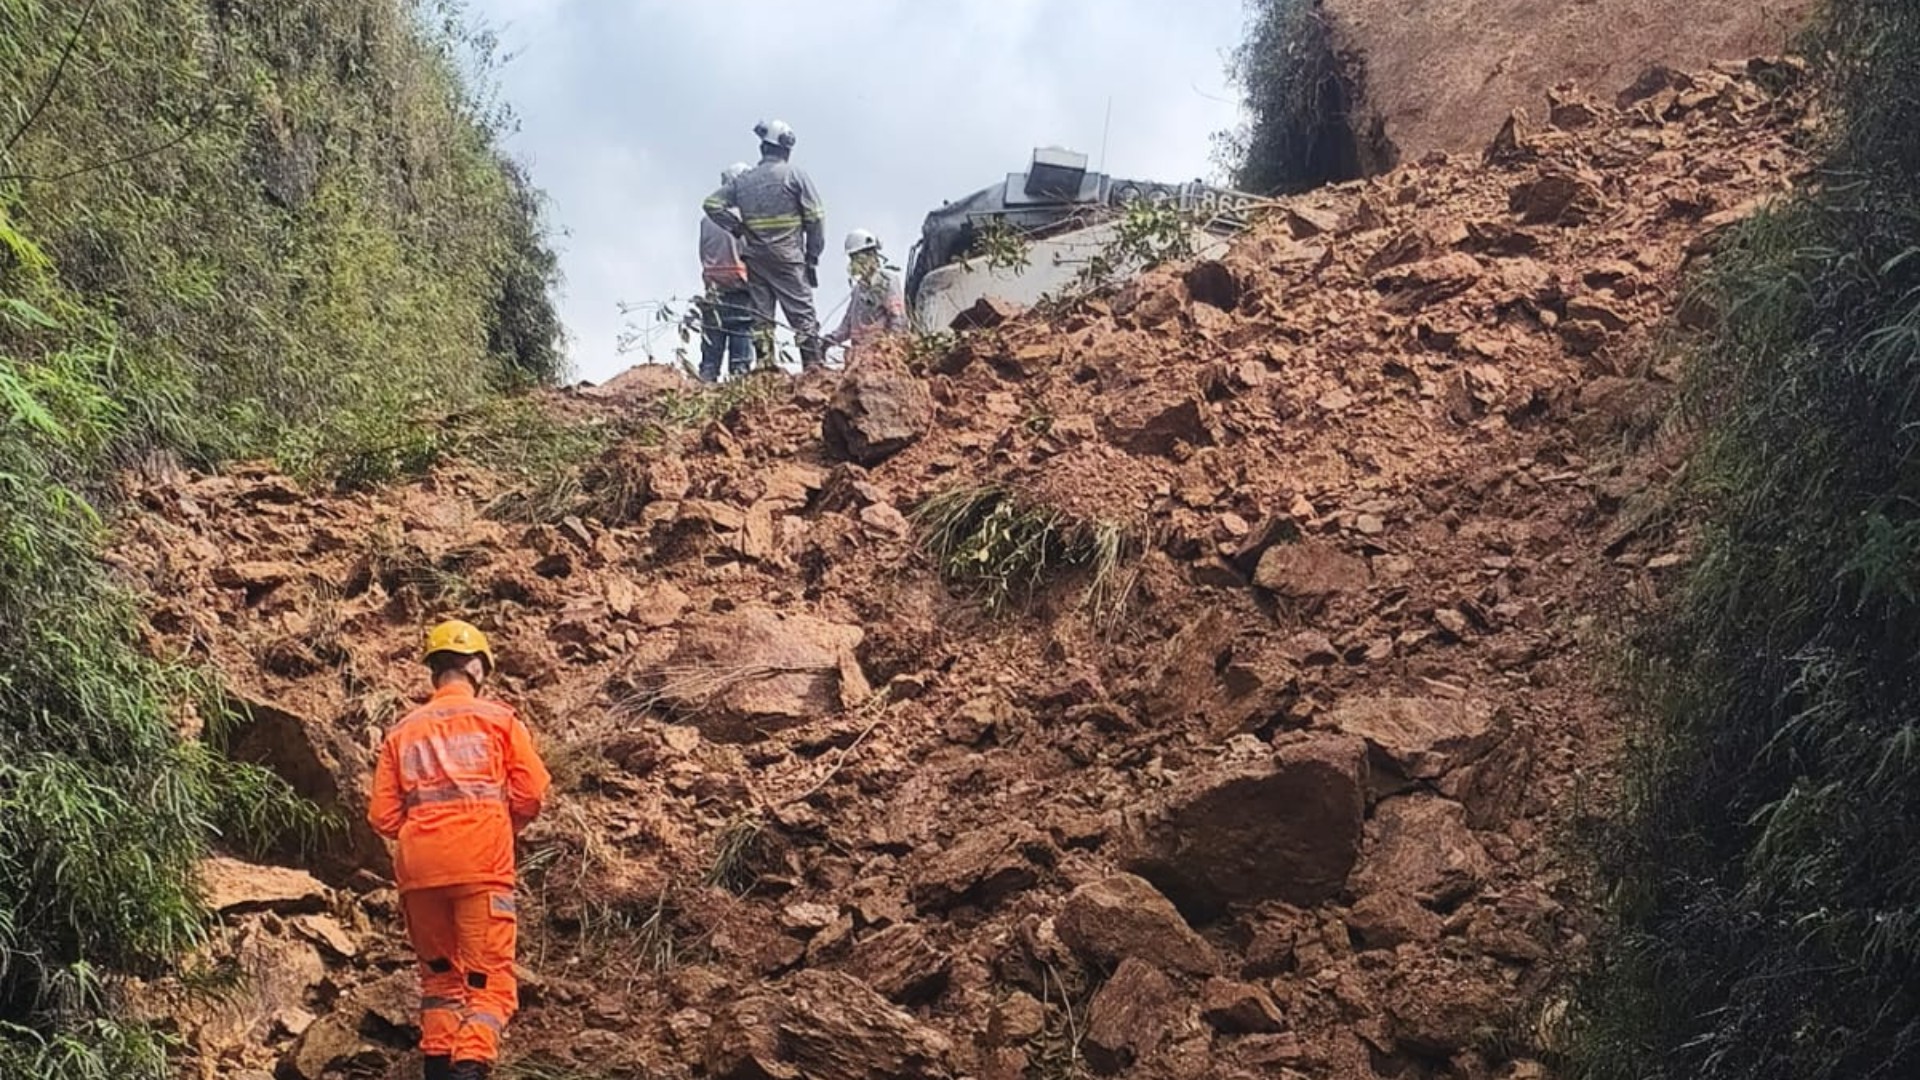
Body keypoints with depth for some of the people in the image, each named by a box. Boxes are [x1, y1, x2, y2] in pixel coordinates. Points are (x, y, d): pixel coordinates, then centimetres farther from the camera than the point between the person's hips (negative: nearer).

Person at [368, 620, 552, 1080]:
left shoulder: (402, 731, 13)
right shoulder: (498, 719, 6)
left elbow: (383, 817, 6)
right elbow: (531, 793, -1)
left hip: (418, 870, 4)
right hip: (481, 867, -3)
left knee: (439, 975, 19)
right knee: (489, 981, -4)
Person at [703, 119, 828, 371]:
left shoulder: (745, 180, 9)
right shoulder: (794, 174, -3)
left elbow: (712, 203, 7)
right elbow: (816, 216, -5)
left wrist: (737, 228, 7)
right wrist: (812, 256, 1)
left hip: (754, 258, 4)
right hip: (787, 256, -4)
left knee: (760, 314, 7)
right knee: (802, 312, -3)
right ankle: (813, 366, -9)